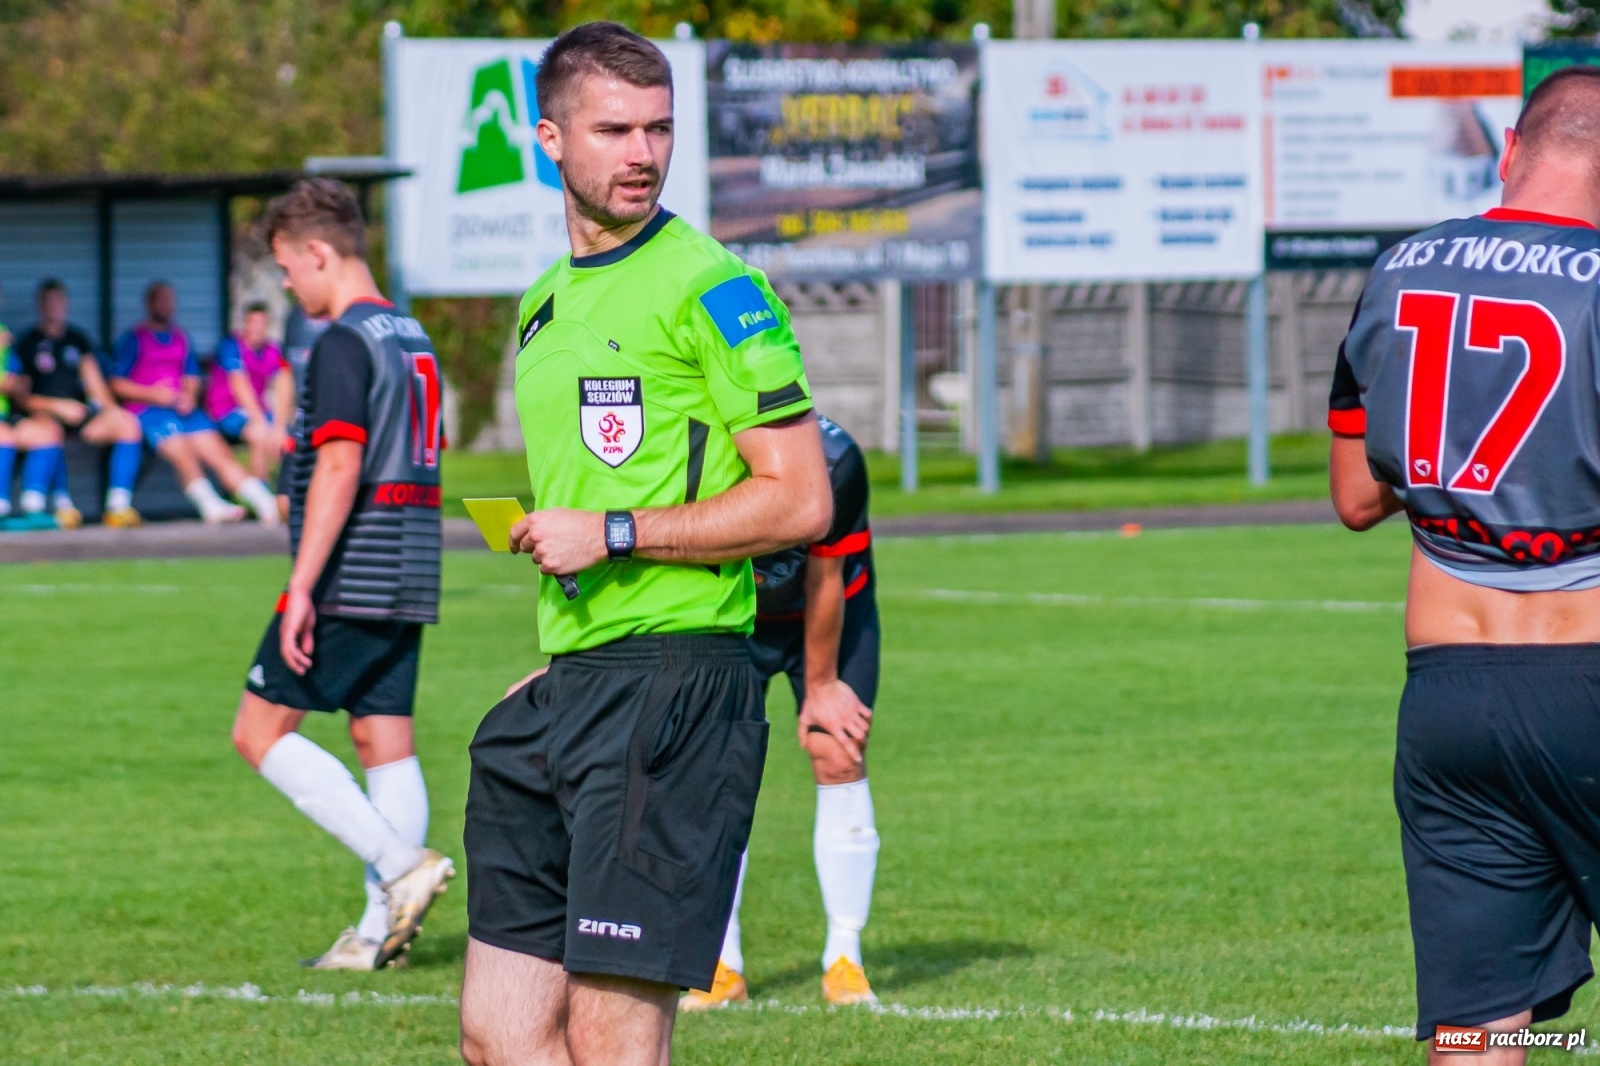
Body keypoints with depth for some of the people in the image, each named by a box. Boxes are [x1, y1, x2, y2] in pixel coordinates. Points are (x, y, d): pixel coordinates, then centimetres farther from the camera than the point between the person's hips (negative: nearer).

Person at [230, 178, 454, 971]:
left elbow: (340, 466, -20)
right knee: (385, 741, 8)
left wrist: (303, 587, -21)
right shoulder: (413, 339, 16)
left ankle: (401, 864, -13)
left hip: (348, 578, -9)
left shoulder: (344, 342, -13)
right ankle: (382, 928, 5)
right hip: (408, 581, 9)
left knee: (259, 731, -3)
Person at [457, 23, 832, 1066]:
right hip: (566, 687, 8)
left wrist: (611, 537, -13)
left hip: (673, 684, -8)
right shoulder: (545, 303, 19)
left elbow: (798, 501, -12)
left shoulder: (711, 289, -7)